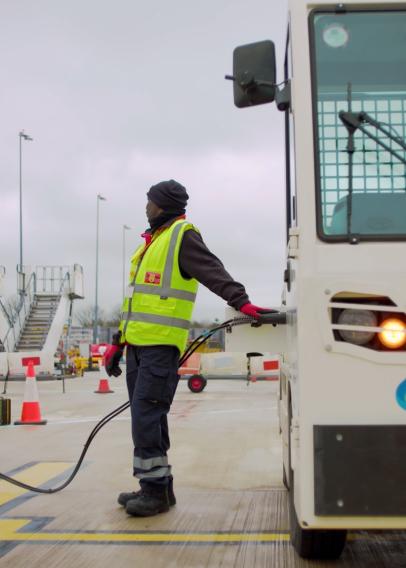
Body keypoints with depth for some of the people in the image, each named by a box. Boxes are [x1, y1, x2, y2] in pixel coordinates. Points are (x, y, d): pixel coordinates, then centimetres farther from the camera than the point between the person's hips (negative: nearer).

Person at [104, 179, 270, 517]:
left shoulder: (183, 236, -3)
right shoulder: (152, 241, 23)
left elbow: (213, 273, -18)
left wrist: (241, 301, -35)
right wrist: (118, 342, 25)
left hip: (161, 346, -9)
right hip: (138, 344, 9)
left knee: (146, 416, -11)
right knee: (147, 418, 12)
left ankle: (156, 491, -2)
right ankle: (158, 487, 21)